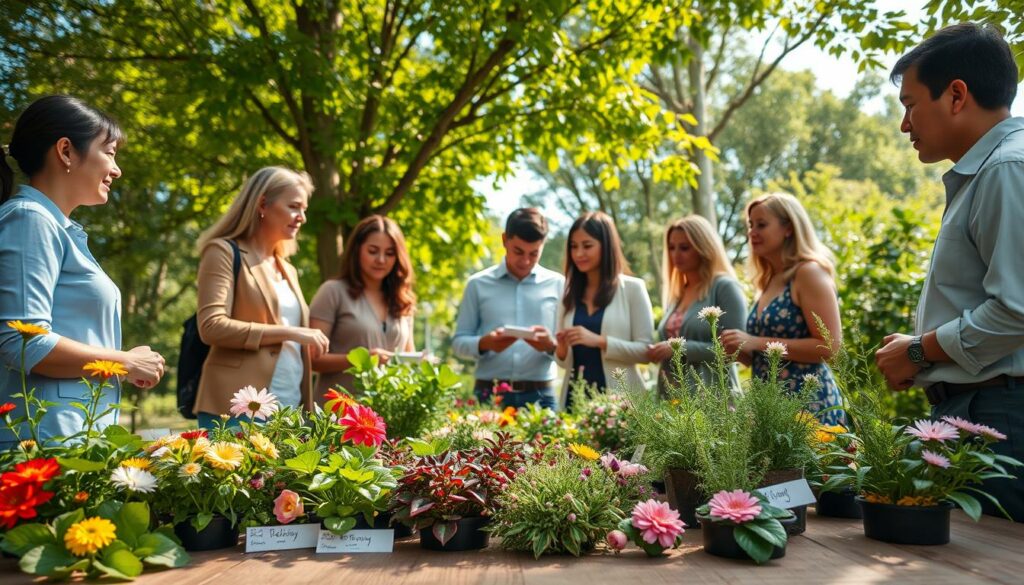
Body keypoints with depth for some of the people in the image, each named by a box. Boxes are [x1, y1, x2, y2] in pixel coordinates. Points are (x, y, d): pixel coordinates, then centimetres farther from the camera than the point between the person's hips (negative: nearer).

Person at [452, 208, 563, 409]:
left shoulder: (557, 284, 6)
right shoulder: (478, 284, 6)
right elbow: (459, 342, 5)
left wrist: (551, 346, -17)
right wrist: (484, 343, -15)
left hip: (540, 395, 0)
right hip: (489, 395, 0)